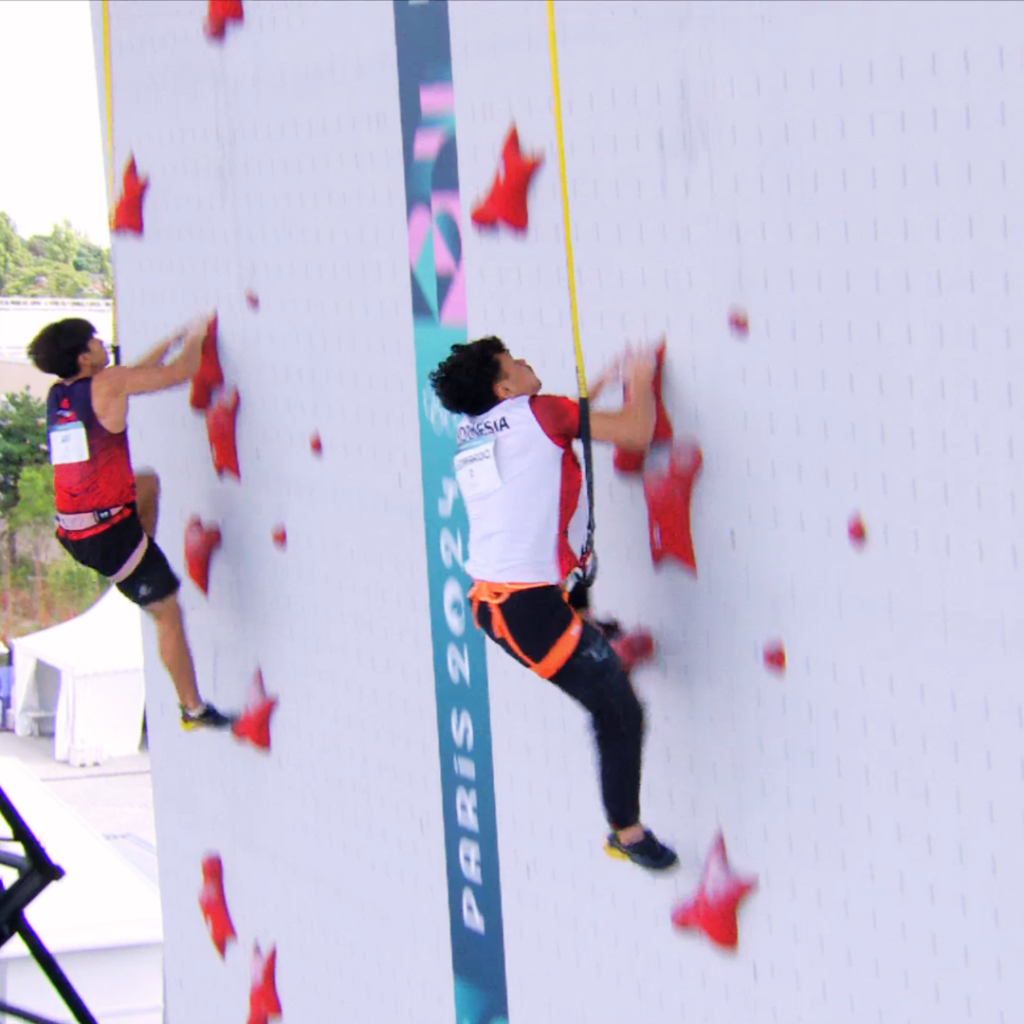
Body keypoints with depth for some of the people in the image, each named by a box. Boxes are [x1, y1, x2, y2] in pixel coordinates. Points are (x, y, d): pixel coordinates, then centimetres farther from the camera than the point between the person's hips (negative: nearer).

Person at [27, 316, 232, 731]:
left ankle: (140, 575, 27)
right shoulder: (106, 384, -11)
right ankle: (194, 709, 10)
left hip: (72, 533, 7)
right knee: (168, 614, 5)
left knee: (148, 483, 32)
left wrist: (170, 342, 33)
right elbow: (180, 373, -3)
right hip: (110, 531, -7)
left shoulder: (56, 395, 9)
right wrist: (195, 338, 17)